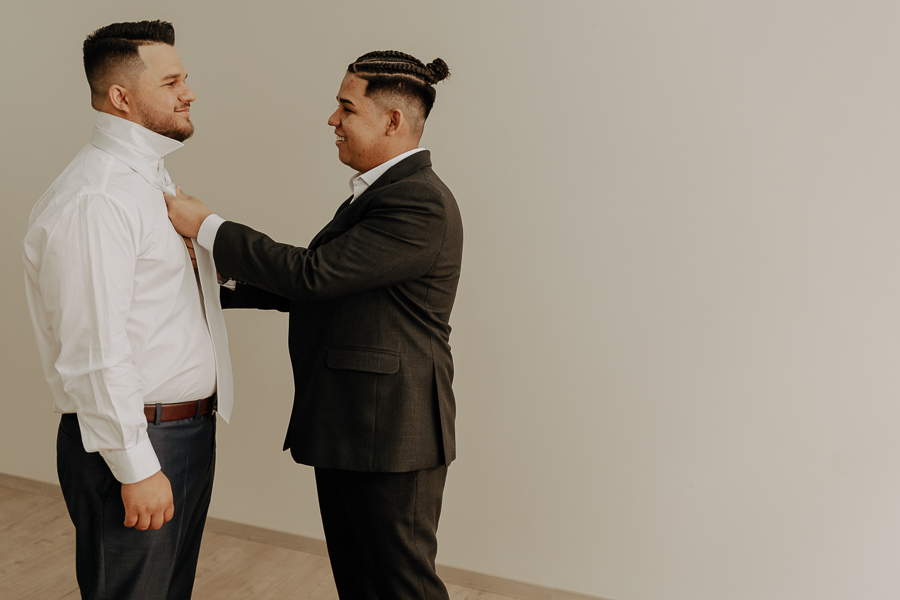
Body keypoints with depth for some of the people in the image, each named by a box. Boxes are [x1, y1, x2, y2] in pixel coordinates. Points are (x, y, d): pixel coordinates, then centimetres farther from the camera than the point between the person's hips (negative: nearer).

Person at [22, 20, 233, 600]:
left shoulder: (152, 178, 13)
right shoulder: (94, 199, -20)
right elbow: (94, 351, -23)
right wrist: (136, 468, -21)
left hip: (189, 427, 10)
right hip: (133, 441, -10)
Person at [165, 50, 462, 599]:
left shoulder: (421, 205, -22)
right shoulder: (382, 192, 12)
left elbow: (314, 273, -24)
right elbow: (319, 285, 15)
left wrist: (207, 227, -17)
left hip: (390, 433, -10)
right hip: (345, 427, 10)